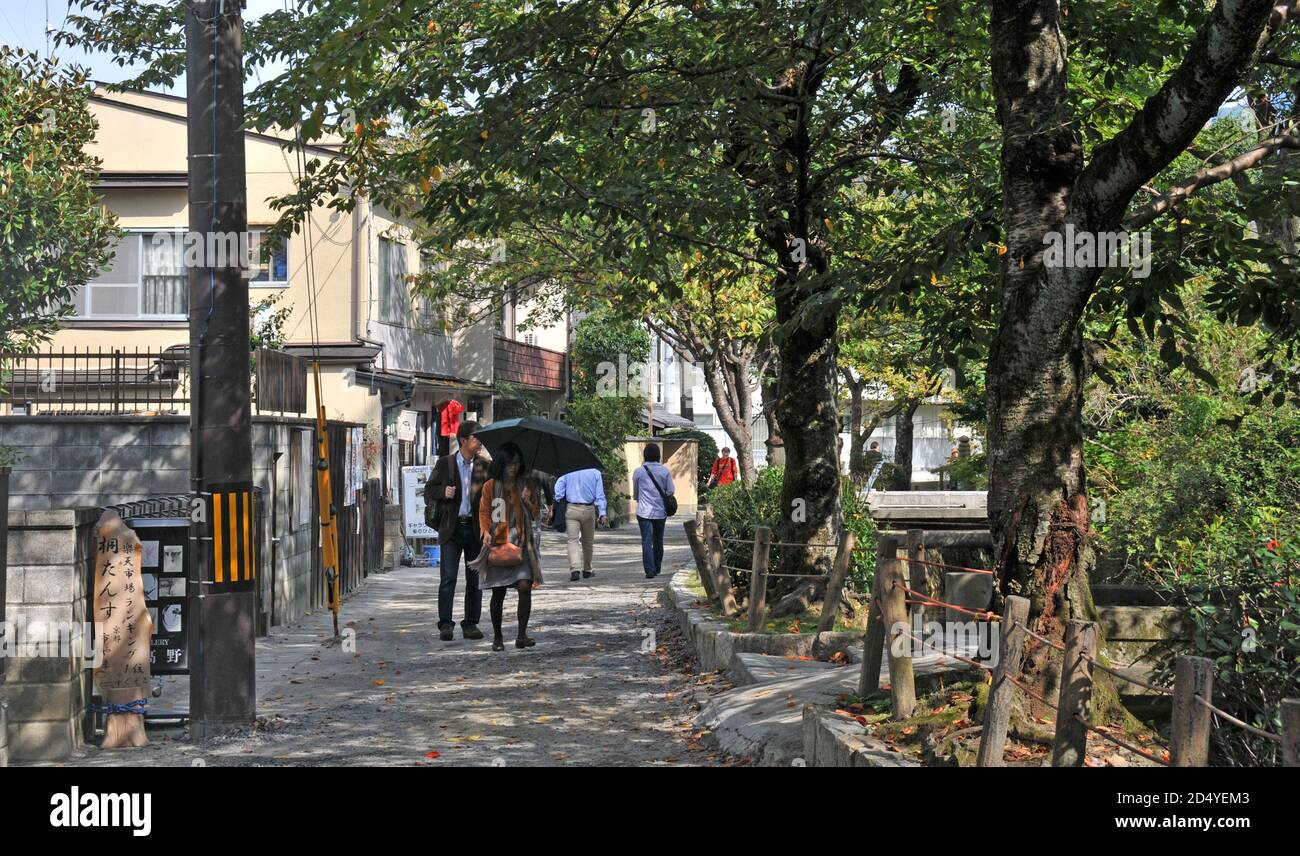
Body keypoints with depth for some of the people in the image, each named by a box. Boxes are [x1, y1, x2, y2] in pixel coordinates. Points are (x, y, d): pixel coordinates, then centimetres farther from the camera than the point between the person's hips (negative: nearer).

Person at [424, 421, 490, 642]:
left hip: (476, 527, 2)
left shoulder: (485, 464, 6)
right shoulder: (445, 463, 4)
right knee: (448, 577, -6)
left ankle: (471, 624, 15)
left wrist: (487, 462, -11)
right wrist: (443, 492, -11)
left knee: (475, 579, 6)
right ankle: (445, 624, -4)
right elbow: (429, 491, 8)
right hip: (452, 527, -2)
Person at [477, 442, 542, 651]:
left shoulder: (527, 485, 10)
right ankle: (497, 637, 16)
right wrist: (486, 531, -15)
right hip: (497, 544, -1)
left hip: (521, 544, 1)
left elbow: (536, 514, 12)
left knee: (525, 586, -15)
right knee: (498, 593, 4)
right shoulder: (491, 486, 4)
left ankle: (522, 635, -10)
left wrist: (528, 502, -9)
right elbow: (484, 512, 3)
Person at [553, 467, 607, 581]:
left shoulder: (567, 472, 3)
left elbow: (558, 487, -8)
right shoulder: (595, 473, 3)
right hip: (588, 510, 1)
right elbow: (600, 495, -1)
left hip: (571, 509, -1)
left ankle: (574, 569, -21)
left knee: (573, 540, -3)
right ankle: (587, 570, 25)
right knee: (587, 541, 16)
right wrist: (602, 513, -4)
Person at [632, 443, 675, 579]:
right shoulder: (665, 471, -1)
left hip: (644, 512, -2)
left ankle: (650, 570, -14)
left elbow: (635, 493, 10)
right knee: (658, 540, 16)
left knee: (647, 541, -4)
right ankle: (657, 568, 25)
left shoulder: (639, 471, -2)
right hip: (660, 512, 2)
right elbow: (671, 490, -1)